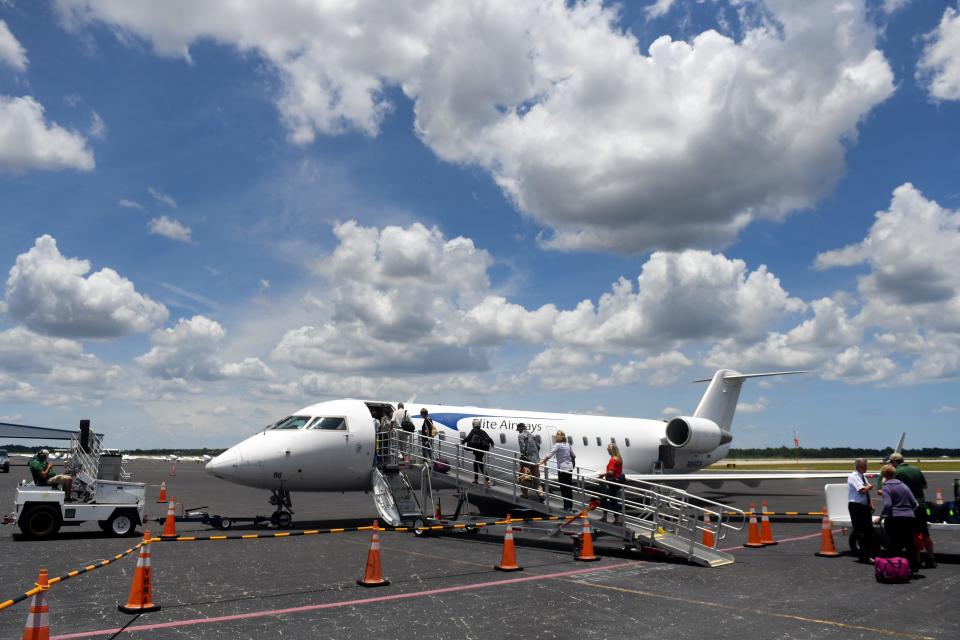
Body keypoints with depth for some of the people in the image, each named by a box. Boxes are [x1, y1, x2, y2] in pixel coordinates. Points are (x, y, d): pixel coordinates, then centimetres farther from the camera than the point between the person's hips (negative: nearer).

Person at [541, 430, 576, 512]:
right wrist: (573, 463, 34)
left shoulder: (557, 445, -10)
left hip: (562, 469, -7)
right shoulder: (568, 445, 10)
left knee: (563, 488, -1)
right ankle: (570, 506, 19)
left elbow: (550, 454, -22)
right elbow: (574, 456, 18)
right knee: (569, 487, 12)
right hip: (569, 468, 7)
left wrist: (542, 461, -23)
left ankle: (566, 507, -1)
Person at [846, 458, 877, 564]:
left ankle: (871, 554, 23)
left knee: (869, 530, 13)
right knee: (860, 531, -7)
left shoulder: (863, 477, 14)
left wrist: (870, 504, 8)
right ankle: (864, 556, -3)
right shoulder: (853, 477, -14)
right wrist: (869, 486, -6)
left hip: (865, 506, 9)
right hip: (856, 506, -9)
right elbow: (862, 490, -25)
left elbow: (867, 492, 20)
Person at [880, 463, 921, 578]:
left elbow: (887, 505, -17)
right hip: (908, 518, 6)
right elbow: (914, 503, 11)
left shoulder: (886, 488, -6)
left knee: (895, 546, 1)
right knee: (910, 544, 12)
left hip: (894, 519, -6)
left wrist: (881, 517, -8)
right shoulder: (903, 485, 13)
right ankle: (915, 570, 15)